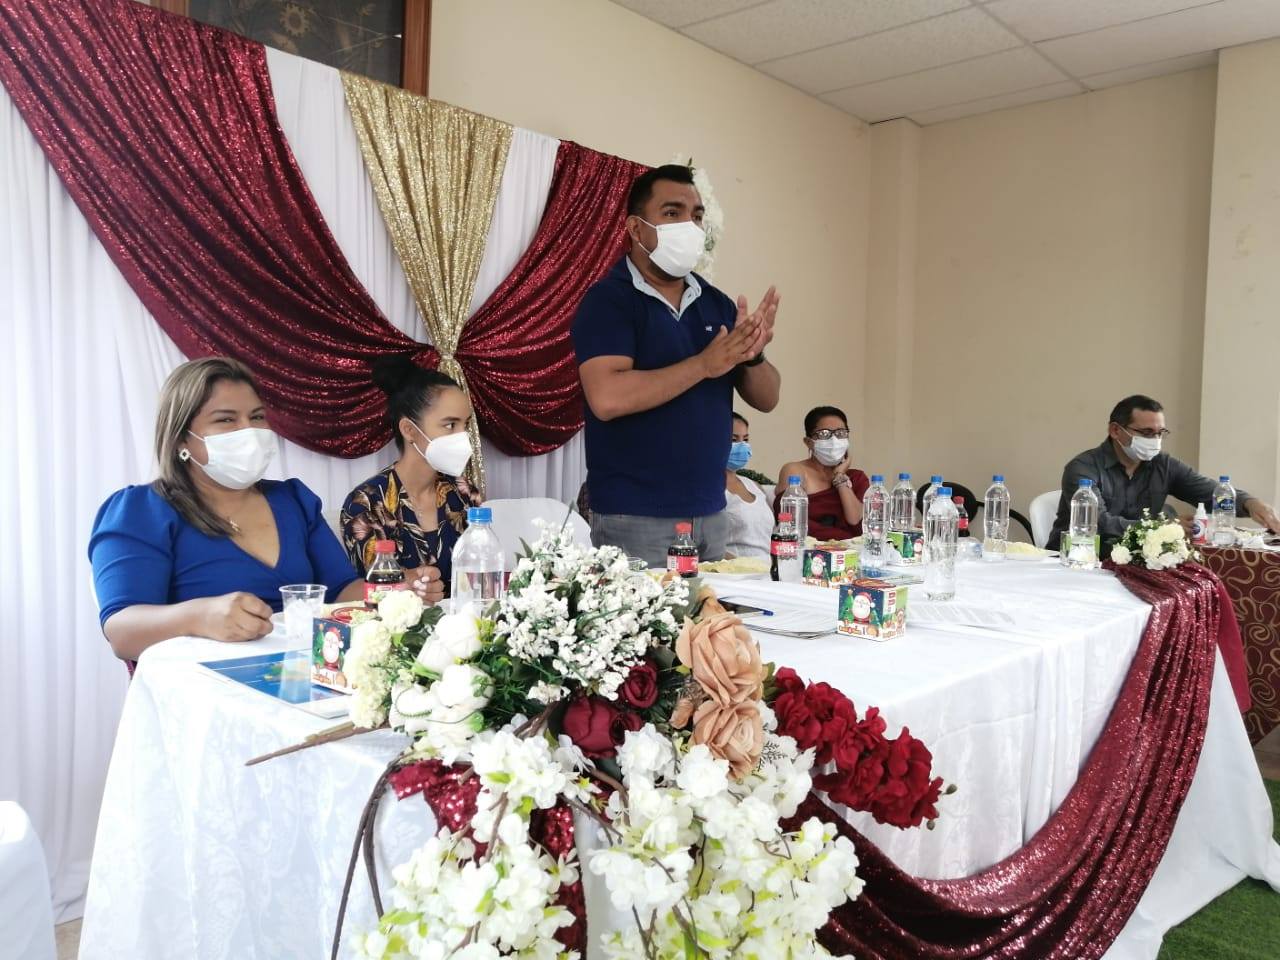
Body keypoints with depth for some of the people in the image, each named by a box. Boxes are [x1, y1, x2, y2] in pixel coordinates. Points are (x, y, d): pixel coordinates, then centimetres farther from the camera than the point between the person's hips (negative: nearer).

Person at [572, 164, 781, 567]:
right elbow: (607, 398, -23)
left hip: (711, 514, 6)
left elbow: (766, 398, 10)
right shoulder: (609, 300, -9)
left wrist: (753, 355, -11)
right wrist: (704, 364, -20)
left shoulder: (715, 303, 10)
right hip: (634, 519, -6)